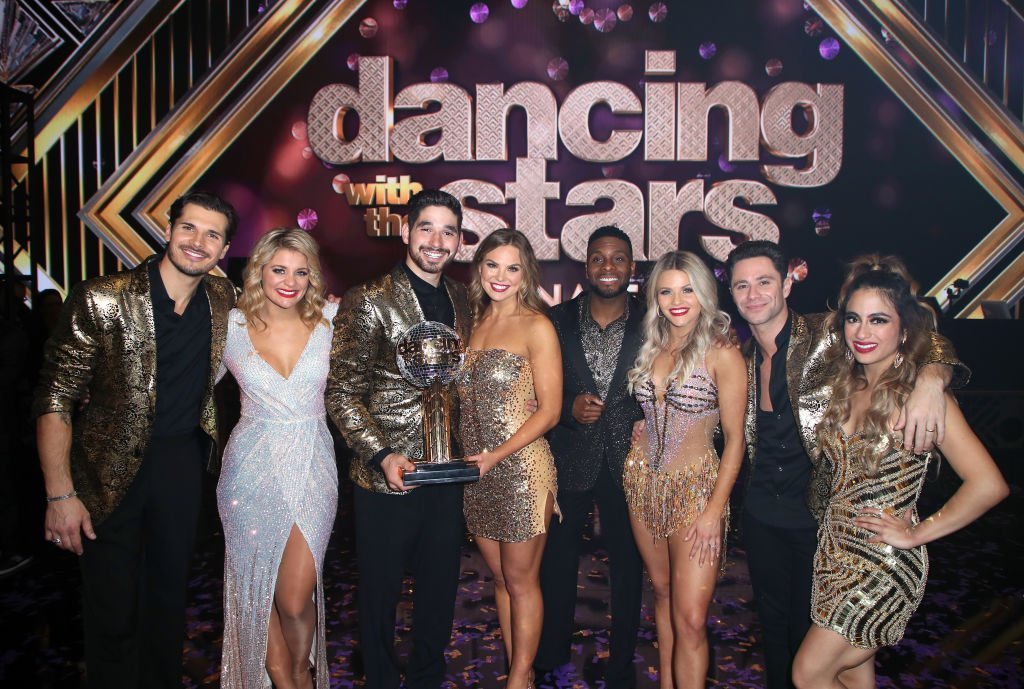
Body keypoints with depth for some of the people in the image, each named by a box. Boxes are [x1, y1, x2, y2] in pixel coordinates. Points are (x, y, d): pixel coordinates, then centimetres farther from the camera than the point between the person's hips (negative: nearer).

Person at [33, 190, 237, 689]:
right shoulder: (102, 299, -14)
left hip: (183, 462, 4)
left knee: (169, 596, 18)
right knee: (113, 610, 5)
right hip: (112, 469, -4)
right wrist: (60, 494, -17)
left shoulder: (222, 298, 0)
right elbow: (55, 398, -13)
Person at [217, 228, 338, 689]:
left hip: (312, 467, 0)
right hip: (251, 470, 1)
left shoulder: (330, 319, -1)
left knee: (295, 599, -2)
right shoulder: (231, 324, -2)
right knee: (257, 591, 9)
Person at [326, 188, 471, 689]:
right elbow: (342, 393, -11)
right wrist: (381, 455, -20)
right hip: (387, 478, -5)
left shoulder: (461, 301, 7)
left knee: (440, 588, 18)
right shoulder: (369, 302, -10)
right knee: (380, 591, 12)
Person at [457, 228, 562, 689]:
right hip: (476, 472, 6)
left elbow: (549, 410, -12)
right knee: (499, 577, 15)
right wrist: (465, 456, -3)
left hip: (521, 467, -6)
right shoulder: (474, 321, 10)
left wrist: (494, 456, -18)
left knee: (520, 579, 7)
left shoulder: (536, 326, -9)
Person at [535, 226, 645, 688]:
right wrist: (570, 408, -15)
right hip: (569, 460, 1)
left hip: (627, 461, 0)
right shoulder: (558, 321, -1)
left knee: (627, 564, 13)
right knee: (556, 559, 13)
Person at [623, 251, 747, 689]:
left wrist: (715, 509, -14)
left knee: (690, 619, -6)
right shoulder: (651, 348, 7)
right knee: (662, 592, 17)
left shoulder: (721, 354, -10)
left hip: (695, 486, -5)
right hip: (643, 480, 5)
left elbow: (734, 438, -10)